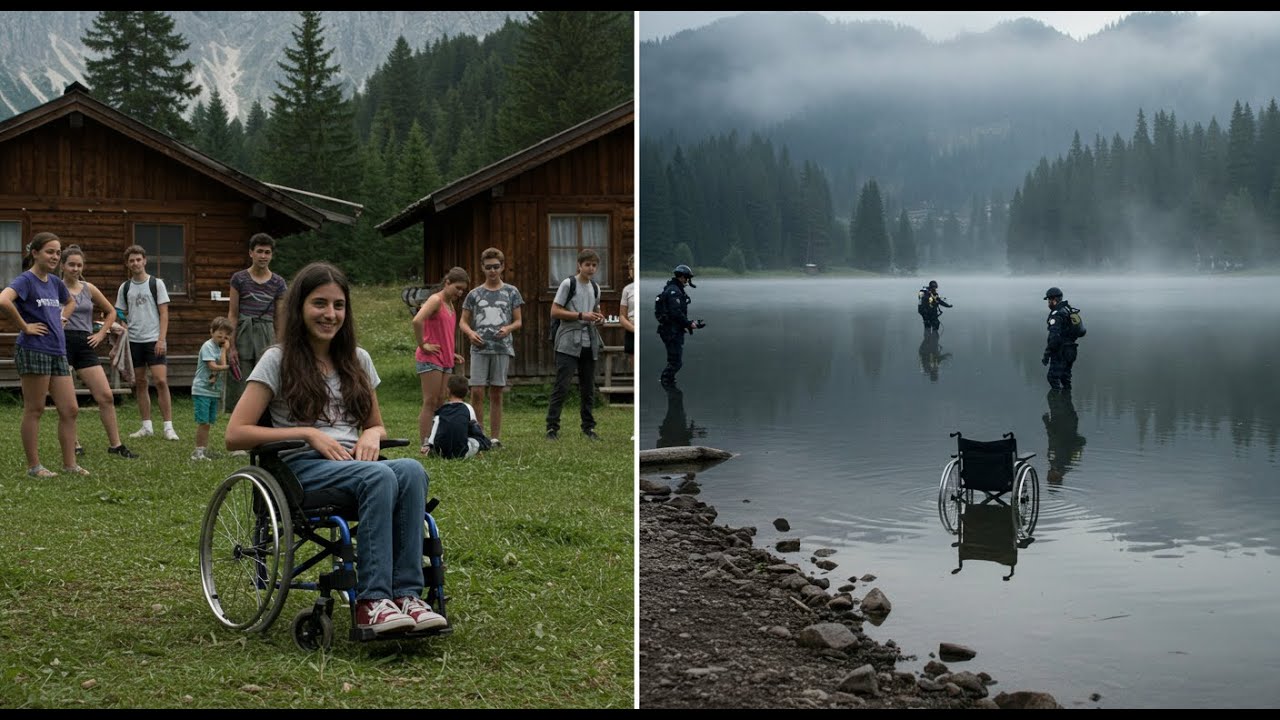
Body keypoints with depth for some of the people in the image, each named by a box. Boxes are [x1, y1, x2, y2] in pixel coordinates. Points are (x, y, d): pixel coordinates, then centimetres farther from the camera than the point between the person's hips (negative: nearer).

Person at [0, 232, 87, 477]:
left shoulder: (54, 282, 13)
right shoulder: (25, 280, -10)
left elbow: (70, 301, 35)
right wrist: (24, 326, -21)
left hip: (58, 353, 8)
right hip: (34, 352, -7)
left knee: (70, 410, 5)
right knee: (34, 410, 0)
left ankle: (69, 464, 12)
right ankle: (33, 466, 7)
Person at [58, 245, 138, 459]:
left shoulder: (89, 289, 10)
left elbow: (111, 312, 21)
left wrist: (101, 334, 11)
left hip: (85, 345, 4)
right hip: (63, 343, -4)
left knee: (106, 396, -2)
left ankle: (115, 444, 5)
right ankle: (73, 444, 12)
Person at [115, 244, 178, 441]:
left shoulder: (156, 283, 1)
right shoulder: (125, 287, 10)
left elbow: (164, 313, -2)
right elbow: (122, 316, 14)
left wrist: (161, 339, -12)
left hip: (154, 339, -4)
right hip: (133, 341, 4)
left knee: (161, 381, -12)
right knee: (140, 383, 7)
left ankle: (168, 426, -9)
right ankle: (147, 426, 13)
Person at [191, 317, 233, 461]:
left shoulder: (221, 347, 14)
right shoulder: (208, 346, -10)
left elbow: (223, 364, 1)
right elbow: (213, 366, -18)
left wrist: (225, 349, -2)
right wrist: (229, 367, -10)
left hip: (214, 391, 8)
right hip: (202, 390, -8)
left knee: (208, 423, 10)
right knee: (203, 422, -8)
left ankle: (203, 451, 15)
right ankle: (198, 451, -2)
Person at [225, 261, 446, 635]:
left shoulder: (358, 360, 19)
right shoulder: (278, 360, 3)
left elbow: (376, 425, 27)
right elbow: (235, 434, -4)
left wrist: (372, 435, 1)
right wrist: (308, 433, -10)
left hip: (350, 464, 5)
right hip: (302, 469, -5)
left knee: (412, 470, -31)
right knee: (379, 477, -36)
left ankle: (406, 594, -36)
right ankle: (371, 601, -38)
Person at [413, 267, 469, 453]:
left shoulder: (450, 305, 16)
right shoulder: (435, 300, -12)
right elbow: (417, 321, -28)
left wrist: (452, 354, 15)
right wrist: (422, 345, -21)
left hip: (446, 360, 9)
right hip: (430, 359, -9)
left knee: (442, 402, 9)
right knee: (430, 403, -7)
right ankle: (425, 445, -4)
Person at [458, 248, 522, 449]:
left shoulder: (511, 292, 7)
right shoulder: (475, 294, 8)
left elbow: (518, 321, 9)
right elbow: (463, 321, 12)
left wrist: (508, 328, -12)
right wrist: (470, 332, -9)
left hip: (502, 349, 0)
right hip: (480, 348, 0)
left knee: (496, 394, 4)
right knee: (477, 391, -7)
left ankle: (495, 437, 10)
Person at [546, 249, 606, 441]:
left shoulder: (595, 288, 14)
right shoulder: (568, 284, -6)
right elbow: (554, 312, -11)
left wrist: (599, 319, 3)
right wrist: (581, 315, -19)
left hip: (589, 344, 6)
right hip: (569, 344, -6)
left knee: (588, 387, 11)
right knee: (561, 387, -8)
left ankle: (588, 426, 18)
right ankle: (552, 427, -5)